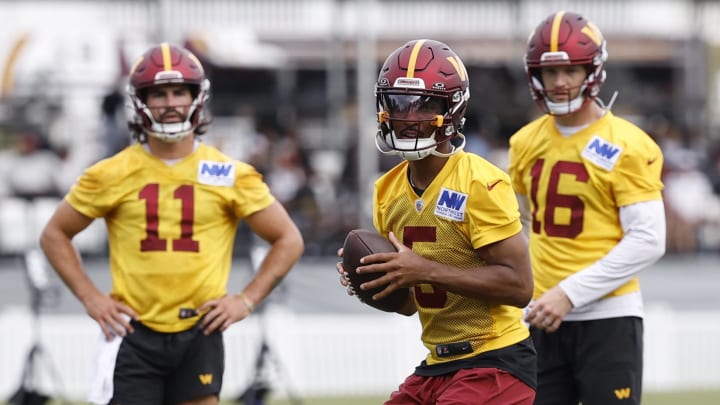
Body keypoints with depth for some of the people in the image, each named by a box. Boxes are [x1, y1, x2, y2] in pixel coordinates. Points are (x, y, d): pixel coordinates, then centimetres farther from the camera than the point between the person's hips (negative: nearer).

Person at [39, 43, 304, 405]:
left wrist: (247, 300, 1)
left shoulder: (229, 175, 3)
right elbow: (55, 234, 13)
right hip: (135, 335, 0)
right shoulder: (112, 175, 2)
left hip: (199, 335, 0)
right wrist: (90, 297, 2)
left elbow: (288, 240, 10)